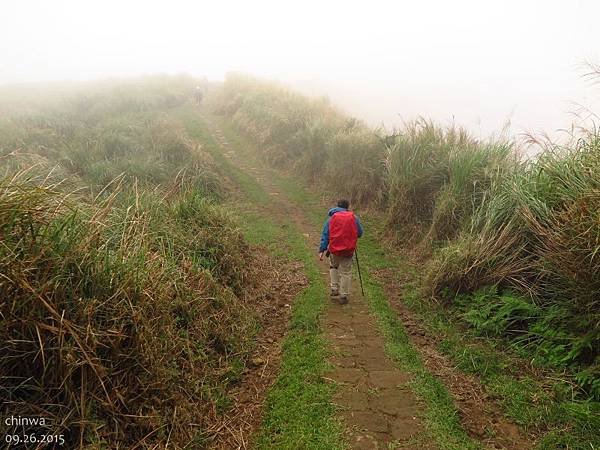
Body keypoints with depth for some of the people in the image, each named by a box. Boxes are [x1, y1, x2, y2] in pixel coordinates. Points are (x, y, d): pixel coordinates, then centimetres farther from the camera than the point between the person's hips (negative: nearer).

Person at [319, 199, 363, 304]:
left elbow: (325, 234, -1)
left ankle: (334, 290, 21)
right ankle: (343, 296, 12)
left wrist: (322, 250, -2)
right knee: (346, 272, 9)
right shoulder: (353, 217, 2)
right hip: (348, 250, -1)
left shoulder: (331, 218, 4)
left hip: (334, 249, 1)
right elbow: (360, 233, 6)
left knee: (333, 267, 26)